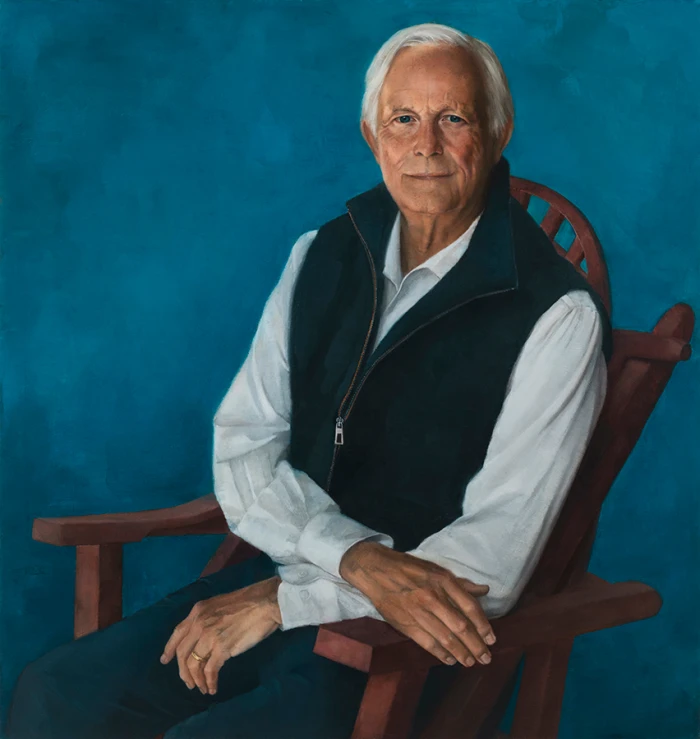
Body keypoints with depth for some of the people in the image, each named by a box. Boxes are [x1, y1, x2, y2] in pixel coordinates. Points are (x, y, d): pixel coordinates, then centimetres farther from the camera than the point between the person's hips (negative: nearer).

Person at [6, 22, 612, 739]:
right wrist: (361, 559, -18)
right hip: (284, 572, 5)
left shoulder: (555, 315, -11)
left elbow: (491, 563, -15)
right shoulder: (322, 255, 7)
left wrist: (279, 602, -15)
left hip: (416, 648, -5)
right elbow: (243, 445, 2)